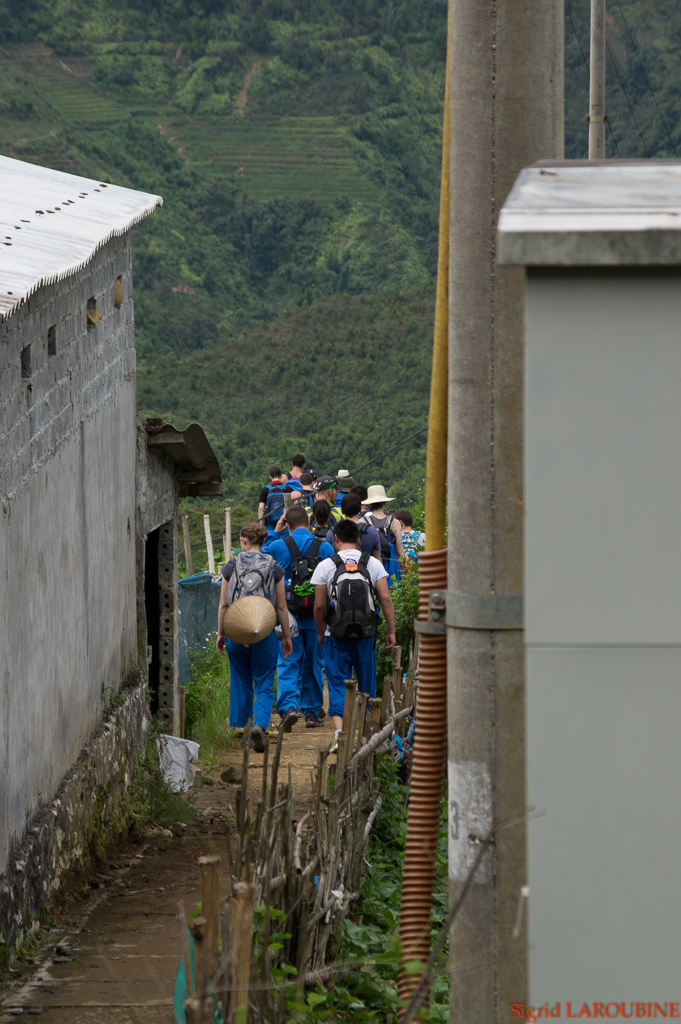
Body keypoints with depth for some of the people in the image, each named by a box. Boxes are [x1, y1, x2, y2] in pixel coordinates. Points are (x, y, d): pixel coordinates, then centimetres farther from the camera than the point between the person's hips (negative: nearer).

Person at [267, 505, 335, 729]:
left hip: (287, 616, -1)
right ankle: (311, 712, 17)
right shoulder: (325, 547, -2)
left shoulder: (278, 547, -4)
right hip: (316, 618, 1)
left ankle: (288, 706, -19)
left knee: (287, 664, 0)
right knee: (313, 664, 12)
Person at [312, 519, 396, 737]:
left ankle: (339, 728, -16)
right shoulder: (373, 564, 1)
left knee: (337, 684, 1)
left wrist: (320, 633, 11)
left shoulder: (325, 566, -3)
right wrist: (391, 631, 1)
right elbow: (385, 599, -4)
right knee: (366, 684, 14)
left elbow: (319, 606, -3)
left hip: (336, 635, -1)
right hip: (365, 635, 1)